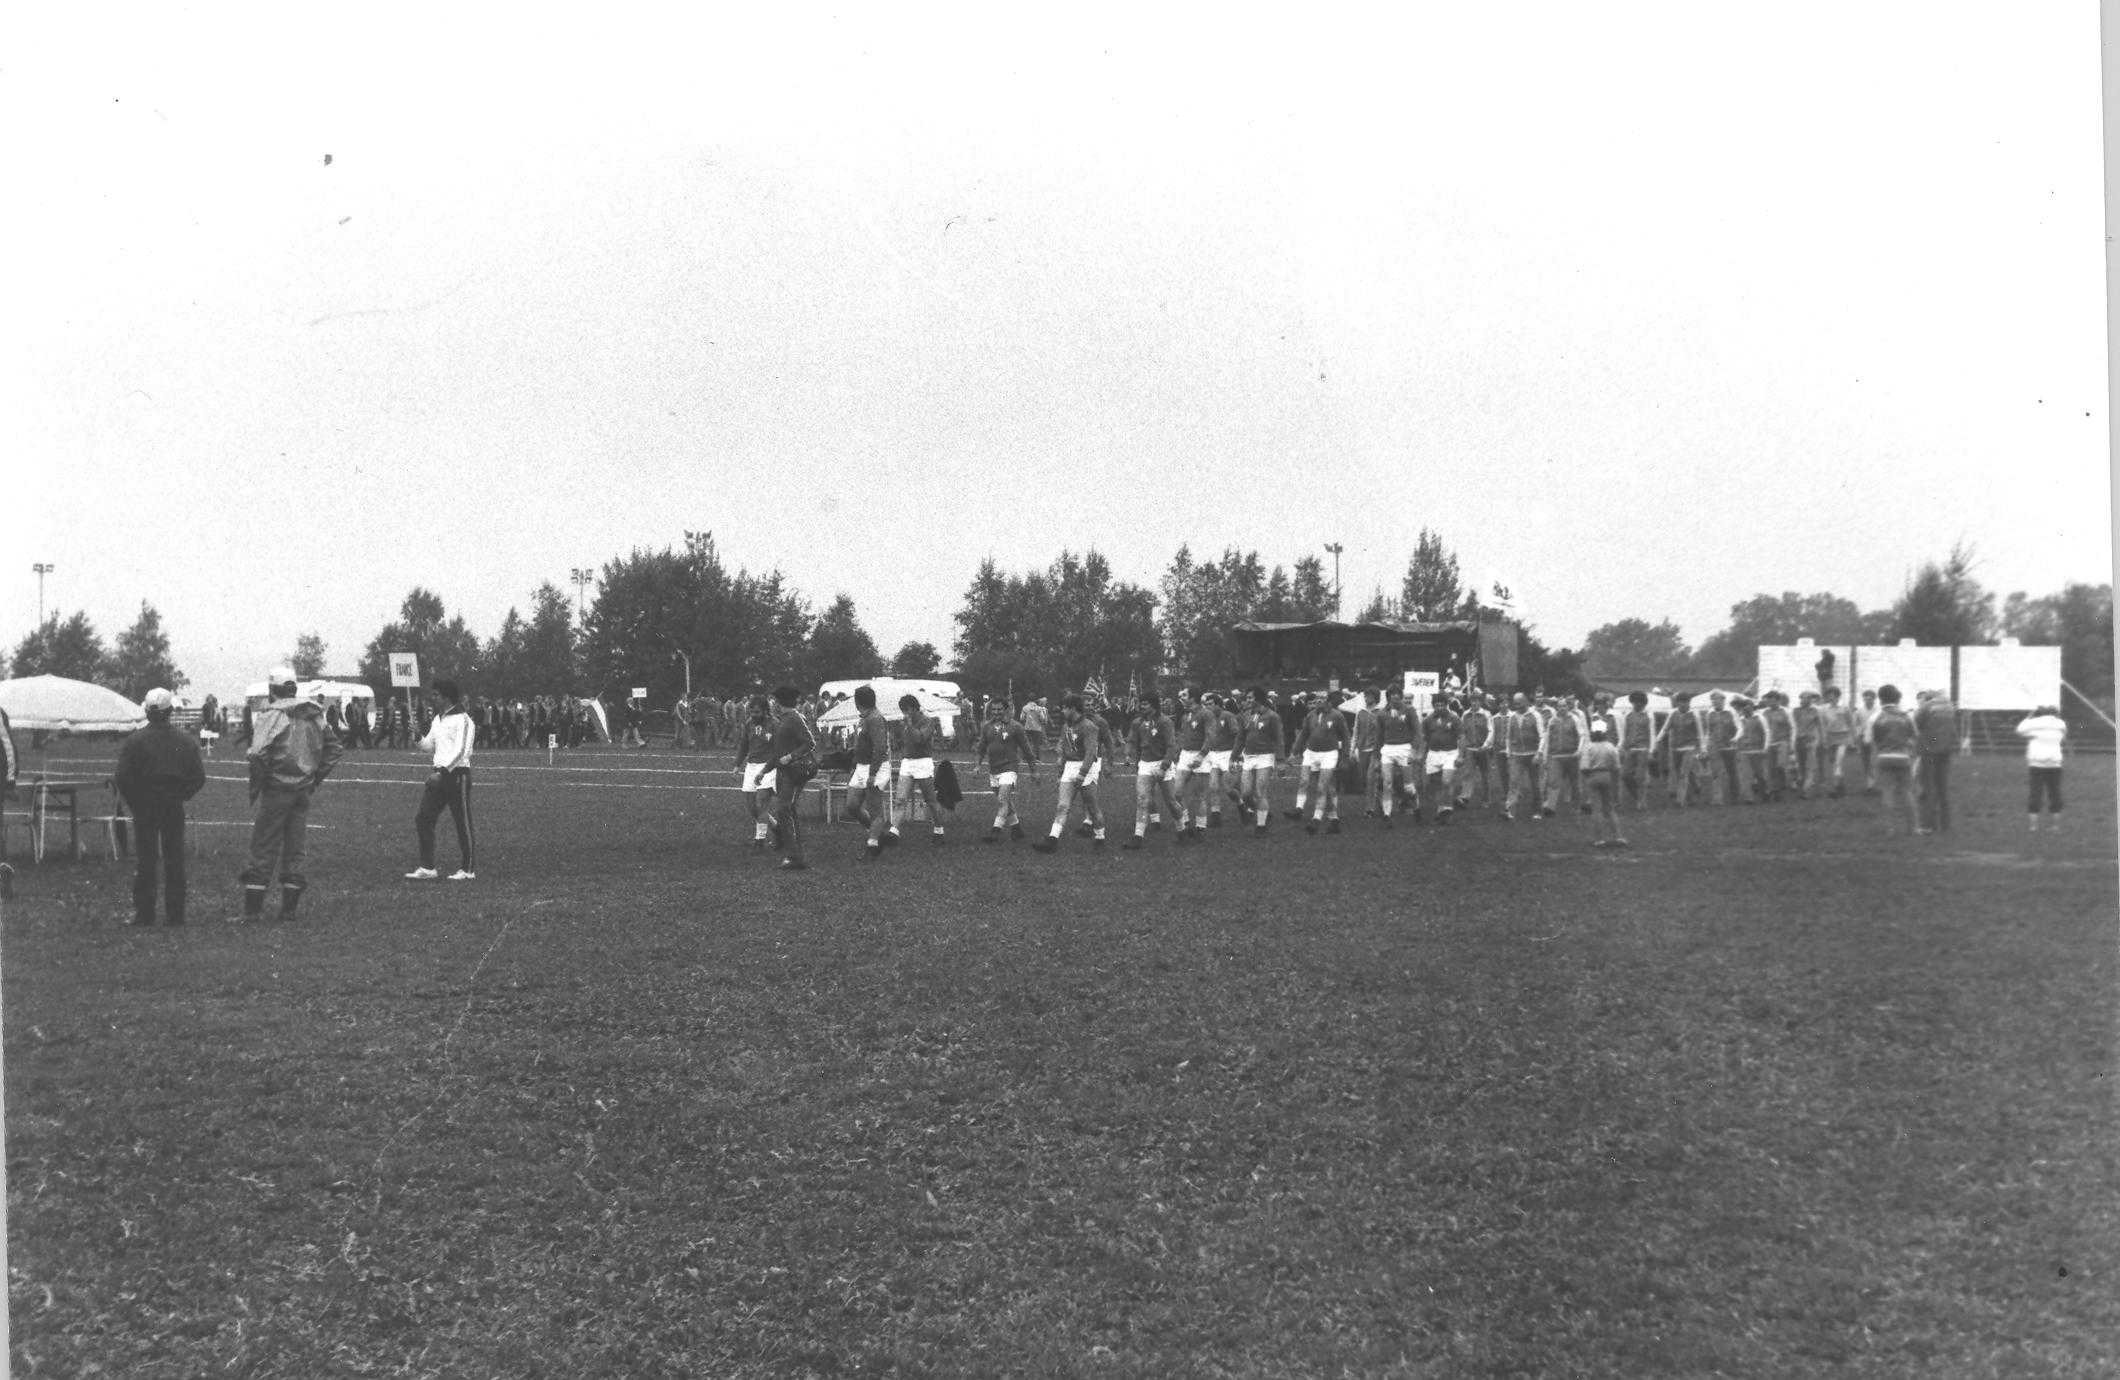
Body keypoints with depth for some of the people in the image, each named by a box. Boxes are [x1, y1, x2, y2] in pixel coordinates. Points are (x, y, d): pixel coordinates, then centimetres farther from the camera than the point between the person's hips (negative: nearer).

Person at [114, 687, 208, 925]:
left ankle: (144, 915, 5)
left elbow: (122, 778, -10)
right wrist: (180, 796, 10)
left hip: (144, 807, -1)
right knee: (175, 860, 8)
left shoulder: (133, 741, -8)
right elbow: (198, 777, -2)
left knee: (144, 861, 5)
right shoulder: (186, 742, -3)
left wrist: (133, 803, 3)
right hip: (174, 808, 1)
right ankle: (175, 914, 9)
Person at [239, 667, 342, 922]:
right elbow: (333, 749, 13)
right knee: (295, 848, 11)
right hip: (304, 791, 5)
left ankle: (253, 909, 1)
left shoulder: (271, 715, -11)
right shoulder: (314, 715, 8)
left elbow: (258, 755, -20)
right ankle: (289, 908, 14)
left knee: (264, 848, 1)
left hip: (277, 789, -5)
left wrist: (254, 789, -9)